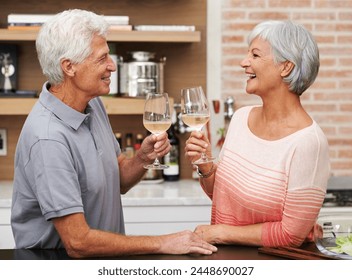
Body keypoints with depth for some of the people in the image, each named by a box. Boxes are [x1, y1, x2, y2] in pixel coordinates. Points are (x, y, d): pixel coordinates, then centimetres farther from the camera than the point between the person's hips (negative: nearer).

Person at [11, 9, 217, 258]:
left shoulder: (94, 105, 5)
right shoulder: (48, 138, -22)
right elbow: (78, 243, -23)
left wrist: (143, 158, -6)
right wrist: (161, 243, -16)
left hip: (104, 259, 8)